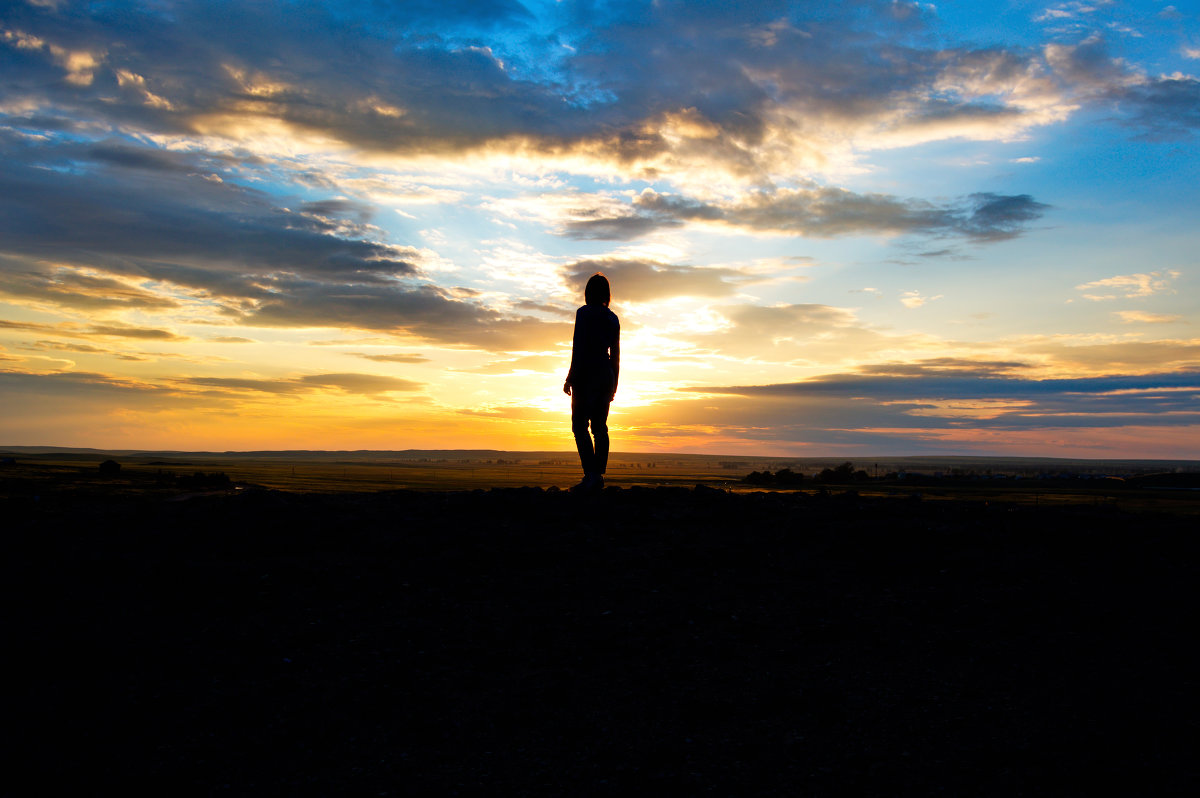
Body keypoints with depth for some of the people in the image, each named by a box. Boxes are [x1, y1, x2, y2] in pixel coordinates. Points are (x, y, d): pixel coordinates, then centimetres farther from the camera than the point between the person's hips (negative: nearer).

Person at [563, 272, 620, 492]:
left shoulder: (584, 313, -7)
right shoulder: (613, 318, 12)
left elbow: (579, 347, -13)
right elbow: (615, 353, 14)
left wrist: (570, 378, -11)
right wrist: (614, 383, 19)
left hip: (587, 373, -6)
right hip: (606, 373, 7)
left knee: (580, 426, -6)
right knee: (600, 426, 7)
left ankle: (591, 474, -18)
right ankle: (599, 476, 7)